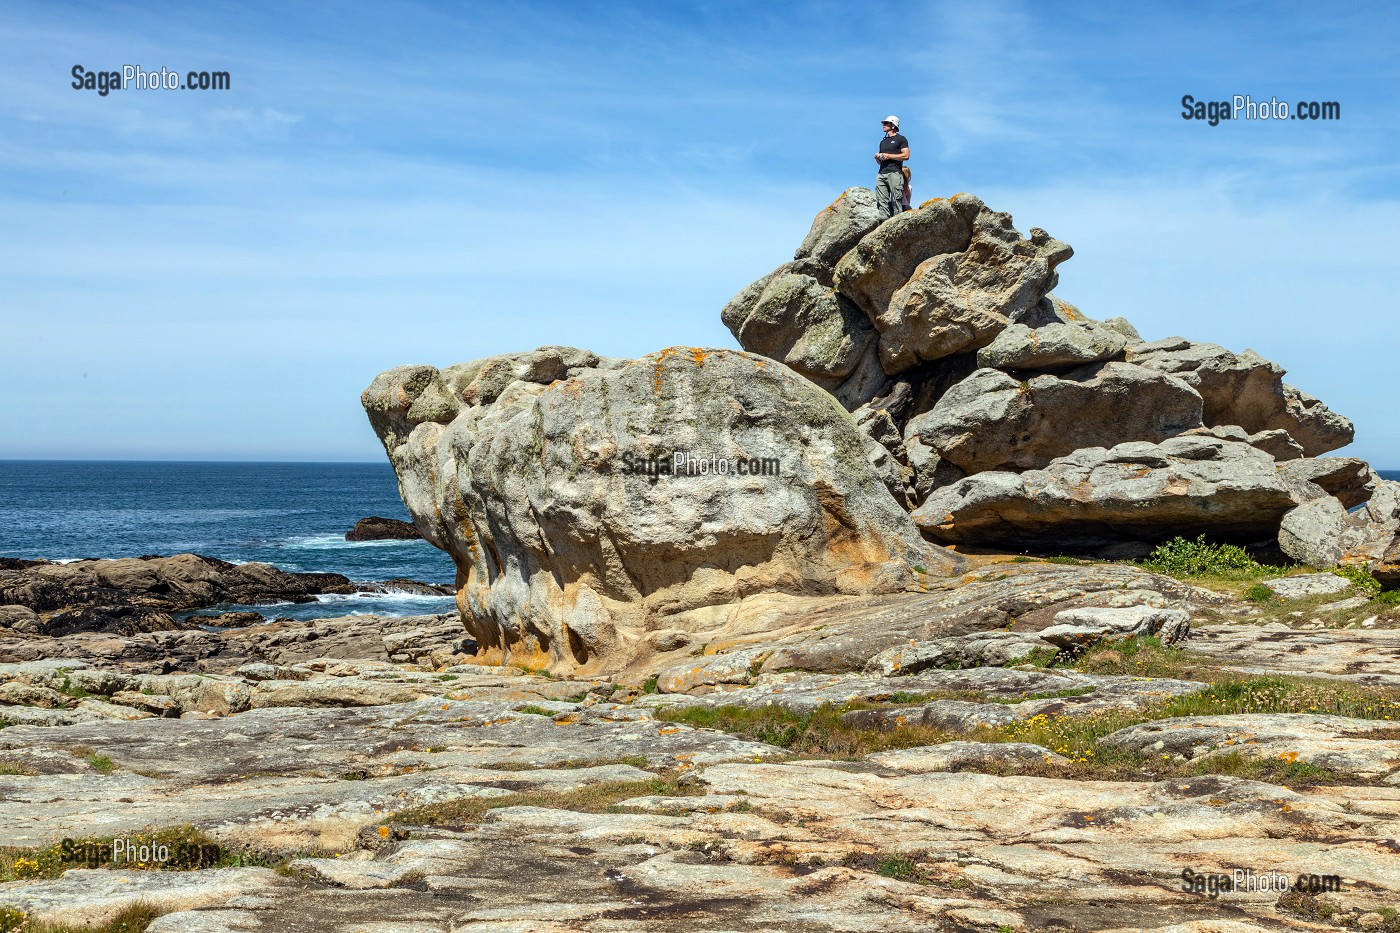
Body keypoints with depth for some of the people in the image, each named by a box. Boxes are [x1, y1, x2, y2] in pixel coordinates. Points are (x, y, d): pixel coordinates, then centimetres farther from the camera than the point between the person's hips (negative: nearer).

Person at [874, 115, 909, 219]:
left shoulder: (900, 139, 9)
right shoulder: (883, 142, 29)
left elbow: (906, 155, -4)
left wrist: (888, 156, -6)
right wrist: (877, 158, 7)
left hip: (894, 172, -6)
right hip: (881, 173, 6)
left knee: (897, 200, -14)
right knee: (882, 201, -7)